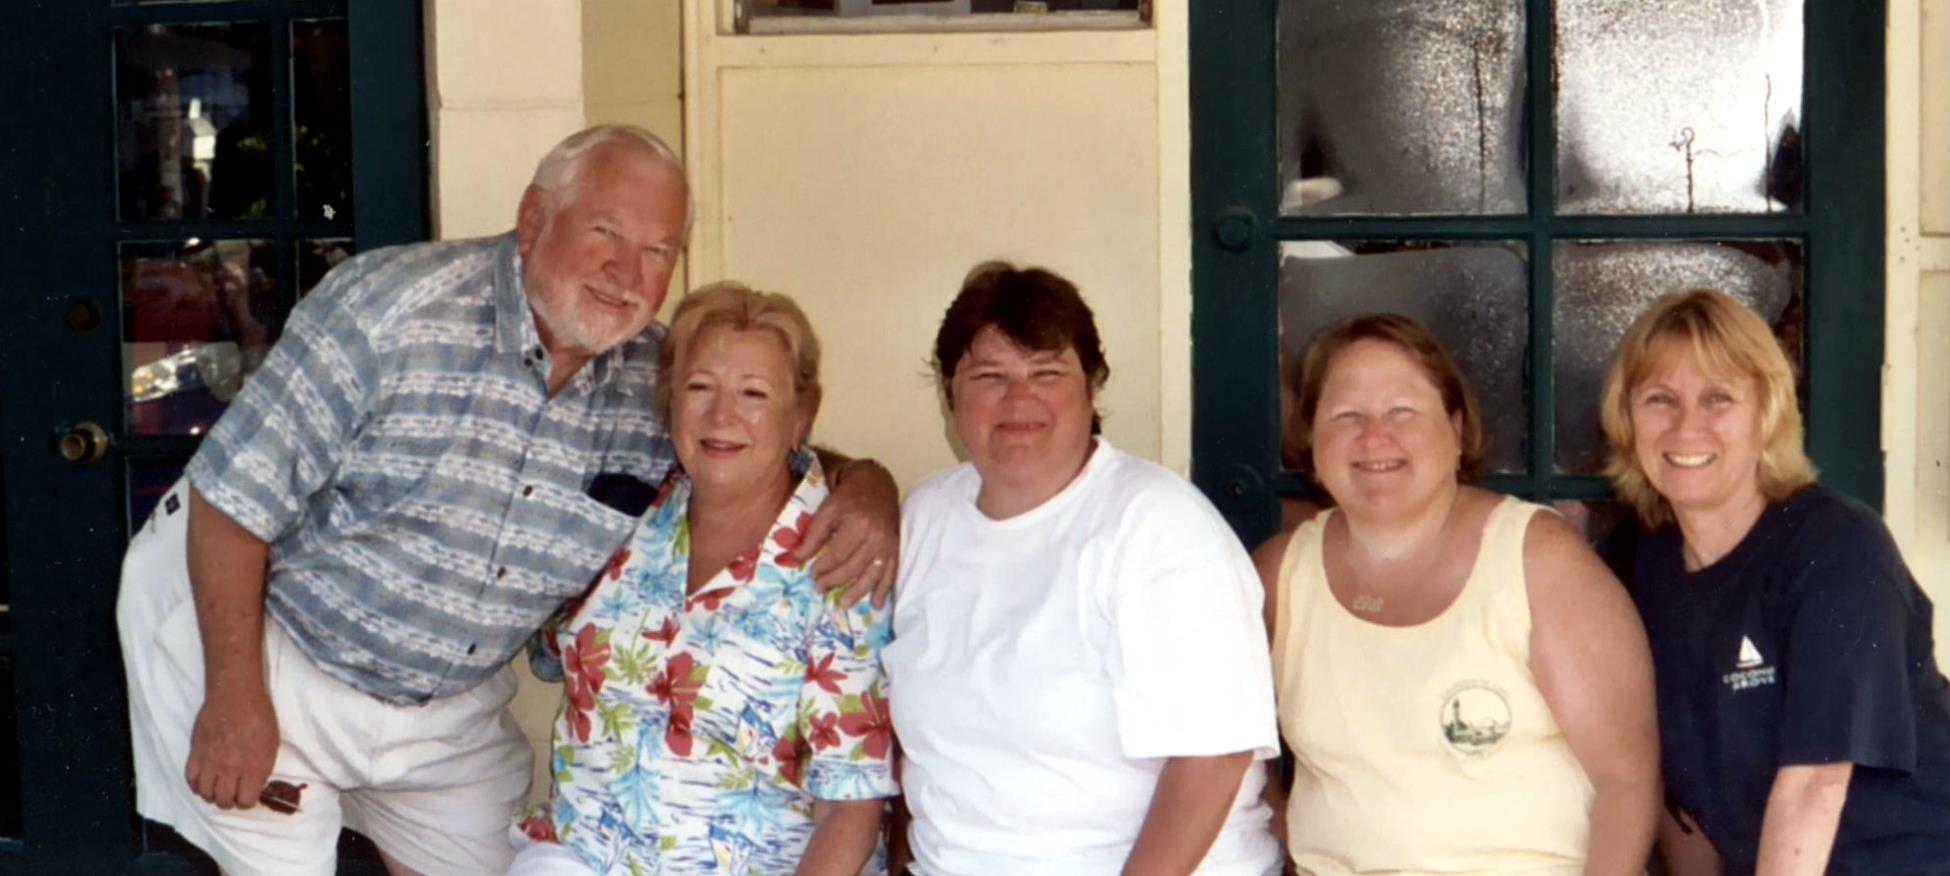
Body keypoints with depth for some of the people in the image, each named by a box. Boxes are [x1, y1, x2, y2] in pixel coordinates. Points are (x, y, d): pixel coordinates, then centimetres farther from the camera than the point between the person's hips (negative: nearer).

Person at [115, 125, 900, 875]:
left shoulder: (659, 384, -9)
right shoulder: (397, 305, -24)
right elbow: (237, 490, -20)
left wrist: (867, 489, -21)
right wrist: (234, 700, -19)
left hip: (451, 704, 5)